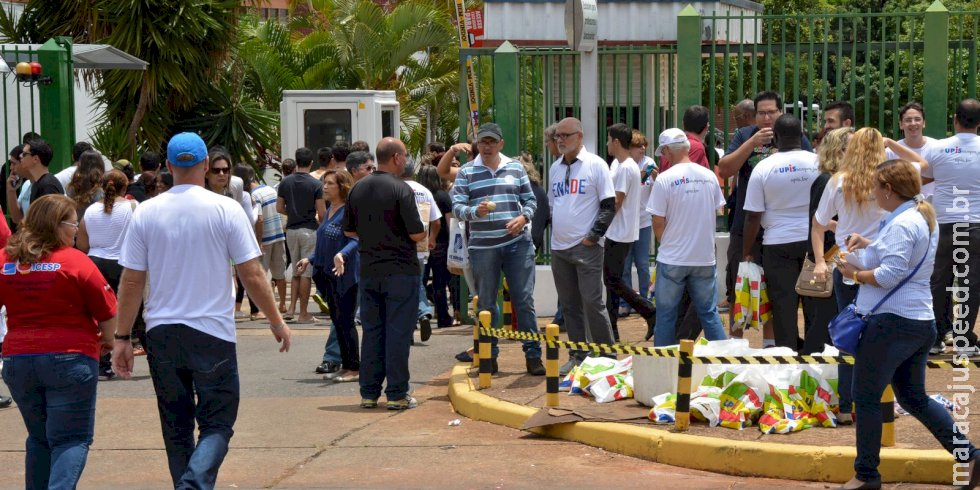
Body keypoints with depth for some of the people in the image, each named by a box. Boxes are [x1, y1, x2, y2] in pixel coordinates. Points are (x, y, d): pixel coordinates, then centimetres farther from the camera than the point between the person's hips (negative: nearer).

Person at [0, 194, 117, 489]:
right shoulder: (75, 261, -10)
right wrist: (107, 340, 13)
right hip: (69, 359, -5)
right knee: (72, 439, 0)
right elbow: (107, 313, -6)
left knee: (39, 439, 20)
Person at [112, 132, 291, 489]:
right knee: (216, 424, 2)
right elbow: (252, 276, -5)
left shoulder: (146, 213, 1)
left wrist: (122, 337, 9)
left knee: (176, 426, 15)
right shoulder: (226, 210, -6)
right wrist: (277, 322, 7)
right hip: (213, 333, -3)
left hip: (161, 333, 3)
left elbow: (131, 281, 2)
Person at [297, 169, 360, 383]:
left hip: (345, 274, -9)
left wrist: (342, 255, -38)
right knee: (336, 320, 12)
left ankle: (354, 368, 1)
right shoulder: (330, 210, 14)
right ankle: (345, 365, 19)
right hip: (328, 273, 9)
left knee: (345, 320, -5)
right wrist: (310, 259, 26)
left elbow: (355, 240, -22)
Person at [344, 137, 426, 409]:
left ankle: (369, 392, 13)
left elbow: (349, 230, 13)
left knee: (371, 331, 10)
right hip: (400, 271, -6)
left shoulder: (358, 189, 6)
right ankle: (397, 394, 1)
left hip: (369, 271, 6)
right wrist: (424, 233, 7)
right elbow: (417, 234, -14)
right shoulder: (401, 190, -13)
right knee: (398, 332, -1)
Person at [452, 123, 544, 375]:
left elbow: (530, 200, 13)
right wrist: (476, 211, -23)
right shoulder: (466, 173, 4)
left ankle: (533, 354, 6)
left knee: (525, 300, 0)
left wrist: (523, 217, -7)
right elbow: (457, 207, -3)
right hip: (482, 247, -1)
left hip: (517, 243, 1)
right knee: (486, 304, 6)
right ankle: (489, 355, 16)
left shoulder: (515, 168, 9)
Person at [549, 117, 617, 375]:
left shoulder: (595, 164, -4)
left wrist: (593, 235, -13)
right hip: (559, 247, 6)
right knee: (569, 305, 9)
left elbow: (609, 205, -7)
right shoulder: (555, 168, 14)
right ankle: (577, 356, 16)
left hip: (586, 247, -6)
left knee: (592, 303, -7)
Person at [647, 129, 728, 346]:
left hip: (672, 258, -4)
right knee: (709, 312, 12)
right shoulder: (709, 176, 1)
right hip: (705, 257, 4)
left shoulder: (664, 179, -12)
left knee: (666, 314, 7)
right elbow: (715, 213, 9)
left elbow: (658, 222, -10)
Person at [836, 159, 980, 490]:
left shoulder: (901, 224, -17)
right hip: (920, 322, 10)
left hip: (891, 323, -10)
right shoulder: (923, 217, 14)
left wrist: (855, 273, -9)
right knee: (914, 399, 16)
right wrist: (869, 245, 13)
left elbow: (889, 275, -24)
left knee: (866, 397, 2)